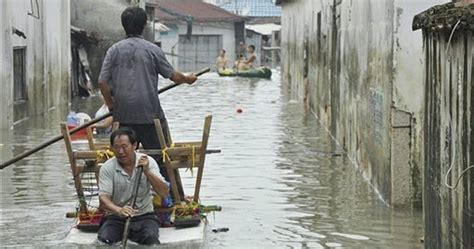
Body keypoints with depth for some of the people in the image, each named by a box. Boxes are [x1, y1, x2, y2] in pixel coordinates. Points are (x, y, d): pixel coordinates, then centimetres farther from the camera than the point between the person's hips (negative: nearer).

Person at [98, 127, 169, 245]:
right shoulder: (107, 168, -5)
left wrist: (147, 172, -23)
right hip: (116, 217, 0)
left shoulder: (148, 162, -2)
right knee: (104, 239, -30)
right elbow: (103, 198, -15)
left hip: (144, 215, 0)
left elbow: (164, 193, -9)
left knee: (151, 238, -32)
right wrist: (118, 210, -37)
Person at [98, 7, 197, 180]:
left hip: (123, 114, 3)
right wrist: (187, 79, 25)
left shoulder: (114, 50, 2)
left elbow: (102, 82, -1)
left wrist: (111, 104, 12)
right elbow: (172, 75, 5)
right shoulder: (152, 50, -4)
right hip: (150, 113, -3)